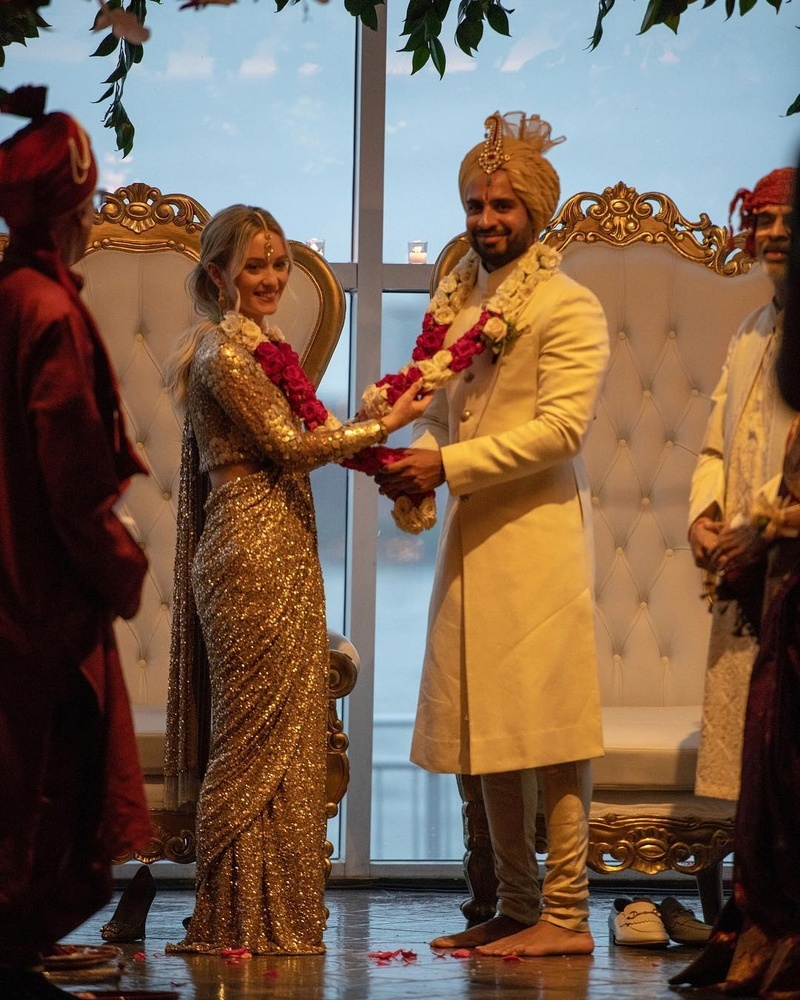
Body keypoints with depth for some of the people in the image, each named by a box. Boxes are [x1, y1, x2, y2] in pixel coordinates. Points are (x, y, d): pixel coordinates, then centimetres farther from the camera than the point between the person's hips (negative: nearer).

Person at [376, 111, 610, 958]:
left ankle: (567, 916, -5)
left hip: (535, 537, -7)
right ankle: (516, 907, 15)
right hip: (468, 538, 7)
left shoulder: (568, 308, -4)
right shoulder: (455, 302, 18)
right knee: (487, 729, 8)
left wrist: (449, 466, -16)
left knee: (548, 727, -7)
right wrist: (416, 459, 1)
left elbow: (561, 425, -14)